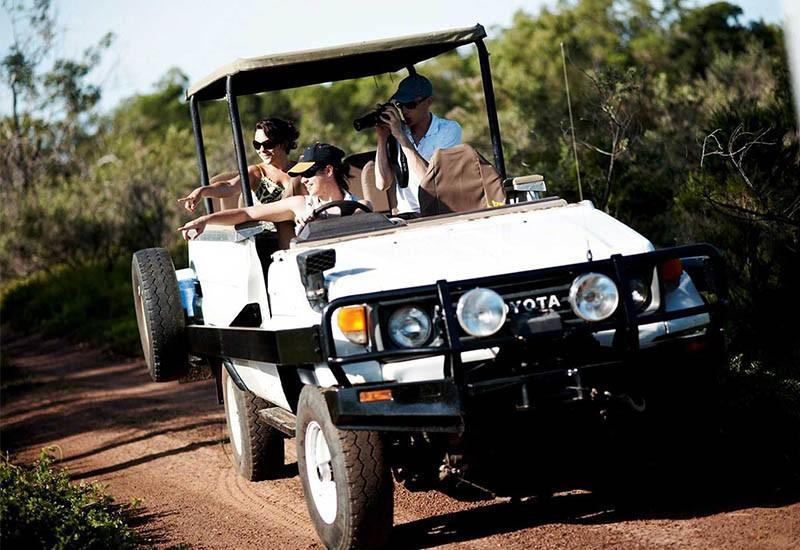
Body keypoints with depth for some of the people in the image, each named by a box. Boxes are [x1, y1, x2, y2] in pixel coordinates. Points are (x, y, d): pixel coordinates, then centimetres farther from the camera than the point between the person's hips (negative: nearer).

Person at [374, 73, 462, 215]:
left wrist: (401, 137, -16)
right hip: (406, 213, 3)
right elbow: (383, 184, 0)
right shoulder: (395, 130, 7)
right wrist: (382, 138, -5)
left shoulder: (449, 130, -1)